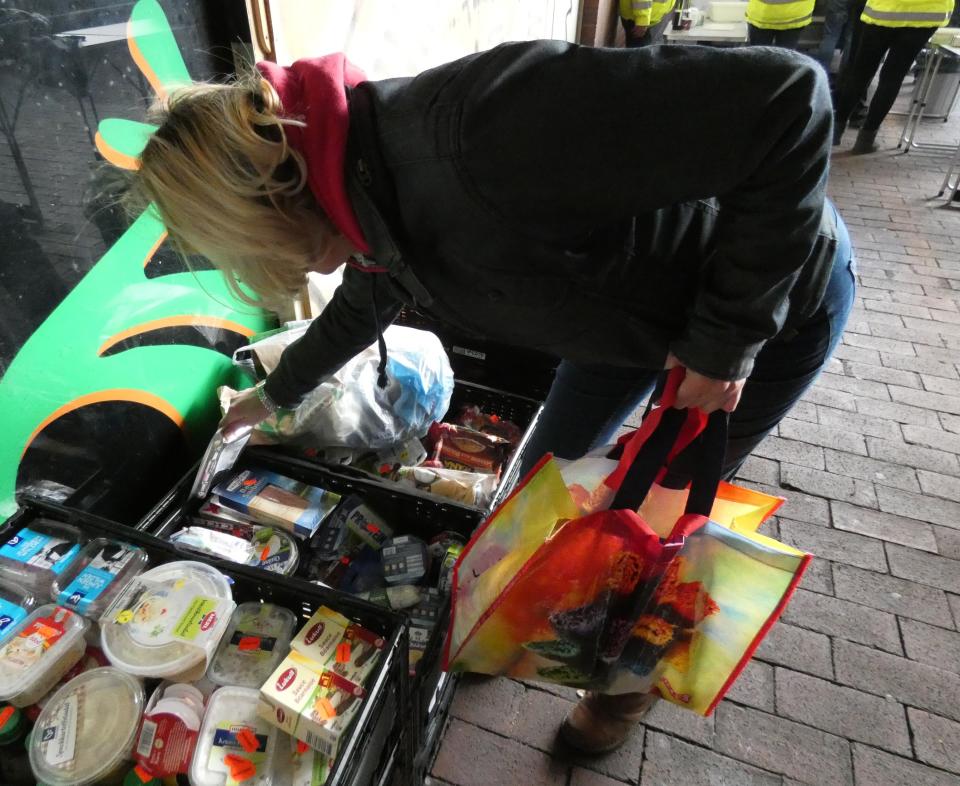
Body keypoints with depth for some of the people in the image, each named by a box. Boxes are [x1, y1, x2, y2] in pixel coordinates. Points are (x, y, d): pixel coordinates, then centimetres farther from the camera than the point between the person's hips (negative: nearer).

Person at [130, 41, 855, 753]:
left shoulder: (474, 135, -41)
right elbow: (359, 309, 12)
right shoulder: (373, 202, -11)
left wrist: (725, 336, -29)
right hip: (632, 302, 7)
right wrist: (275, 394, 28)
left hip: (780, 294, -6)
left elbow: (784, 98, -37)